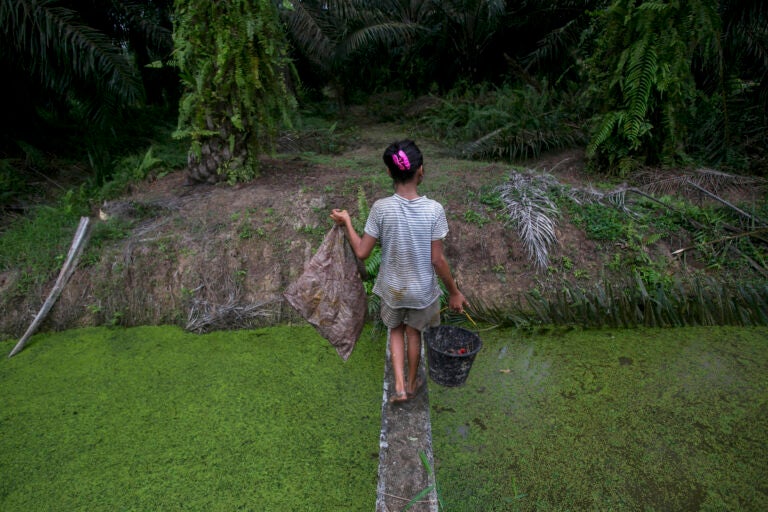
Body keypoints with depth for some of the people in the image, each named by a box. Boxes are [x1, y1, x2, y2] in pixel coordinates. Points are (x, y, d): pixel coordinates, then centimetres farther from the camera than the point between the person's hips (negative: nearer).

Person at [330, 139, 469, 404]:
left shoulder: (381, 208, -20)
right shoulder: (434, 209, -20)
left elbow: (362, 252, -13)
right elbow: (438, 260, -16)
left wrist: (346, 222, 3)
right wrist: (454, 292, -1)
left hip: (392, 289, 0)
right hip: (422, 289, 0)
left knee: (396, 330, 27)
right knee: (414, 331, 25)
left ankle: (399, 385, 23)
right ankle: (412, 383, 44)